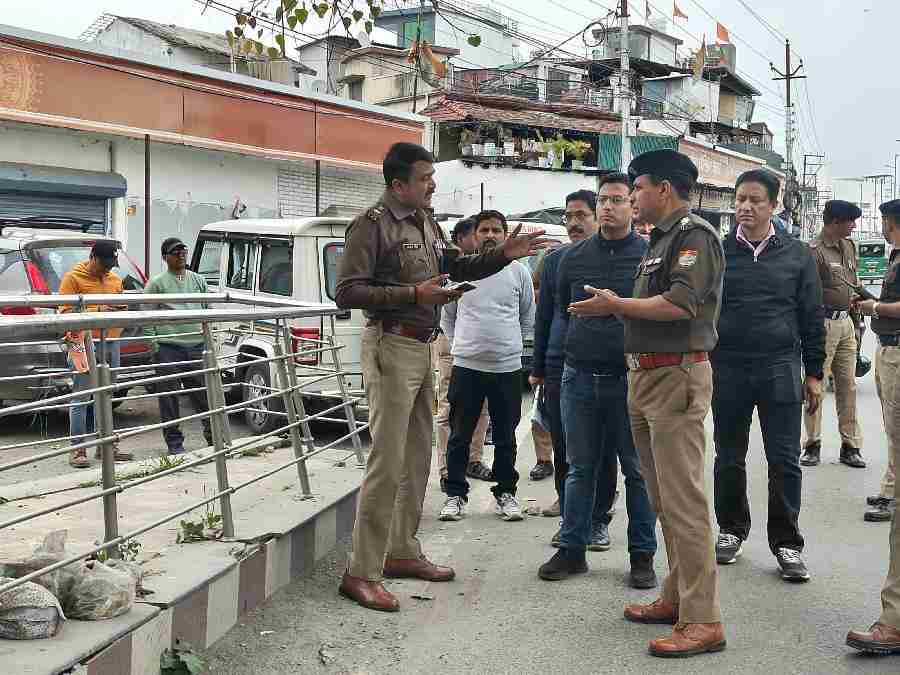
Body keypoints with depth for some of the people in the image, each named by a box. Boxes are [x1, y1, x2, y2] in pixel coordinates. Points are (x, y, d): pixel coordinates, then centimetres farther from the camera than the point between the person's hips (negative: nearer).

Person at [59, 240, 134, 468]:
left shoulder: (115, 279, 17)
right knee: (81, 399, -4)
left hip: (111, 345, 6)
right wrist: (96, 311, -18)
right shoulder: (73, 278, -2)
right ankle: (77, 449, -1)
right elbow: (65, 312, -9)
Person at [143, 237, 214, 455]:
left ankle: (213, 436, 24)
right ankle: (174, 443, 11)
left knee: (204, 393, 11)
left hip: (197, 346, 4)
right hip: (168, 348, -3)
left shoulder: (198, 280, 14)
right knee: (169, 397, 2)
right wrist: (153, 344, -9)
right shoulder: (157, 283, 1)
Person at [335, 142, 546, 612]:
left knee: (417, 457, 15)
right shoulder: (373, 224, -11)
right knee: (387, 461, -10)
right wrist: (413, 294, -22)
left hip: (421, 348, 9)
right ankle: (361, 573, -3)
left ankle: (402, 552, 28)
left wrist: (502, 255, 11)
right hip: (392, 347, -9)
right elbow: (346, 292, -17)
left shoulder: (425, 223, 15)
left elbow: (458, 266, 26)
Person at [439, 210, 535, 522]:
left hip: (508, 367, 1)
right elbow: (447, 316, 14)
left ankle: (506, 492, 24)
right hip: (466, 366, 0)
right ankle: (456, 494, 17)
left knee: (505, 437, 11)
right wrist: (459, 344, 9)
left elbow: (528, 317, 15)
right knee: (460, 436, 5)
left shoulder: (518, 271, 4)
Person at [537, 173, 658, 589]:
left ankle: (642, 555, 17)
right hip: (580, 378, 3)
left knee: (638, 470, 6)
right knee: (581, 468, 11)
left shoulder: (650, 256, -3)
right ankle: (572, 549, 19)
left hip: (630, 379, -3)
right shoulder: (574, 257, 7)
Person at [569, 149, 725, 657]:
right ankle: (678, 598, 24)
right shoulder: (662, 239, 20)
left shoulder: (694, 234, -10)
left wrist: (616, 305, -15)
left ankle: (703, 620, -4)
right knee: (664, 498, 14)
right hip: (647, 376, 10)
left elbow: (682, 304, -22)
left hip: (677, 376, -10)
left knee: (683, 500, -9)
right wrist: (615, 308, 10)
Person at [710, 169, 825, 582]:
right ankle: (731, 530, 28)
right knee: (729, 458, 11)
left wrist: (814, 372, 4)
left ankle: (786, 542, 14)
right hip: (727, 369, 1)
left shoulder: (796, 254, 4)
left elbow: (812, 317, 6)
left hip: (780, 369, 0)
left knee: (784, 461, 2)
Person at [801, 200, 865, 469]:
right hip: (823, 323, -8)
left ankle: (851, 446, 16)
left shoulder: (849, 246, 13)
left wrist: (856, 321, 18)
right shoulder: (814, 251, -12)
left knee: (848, 386, 10)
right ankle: (812, 445, 8)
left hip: (846, 322, 8)